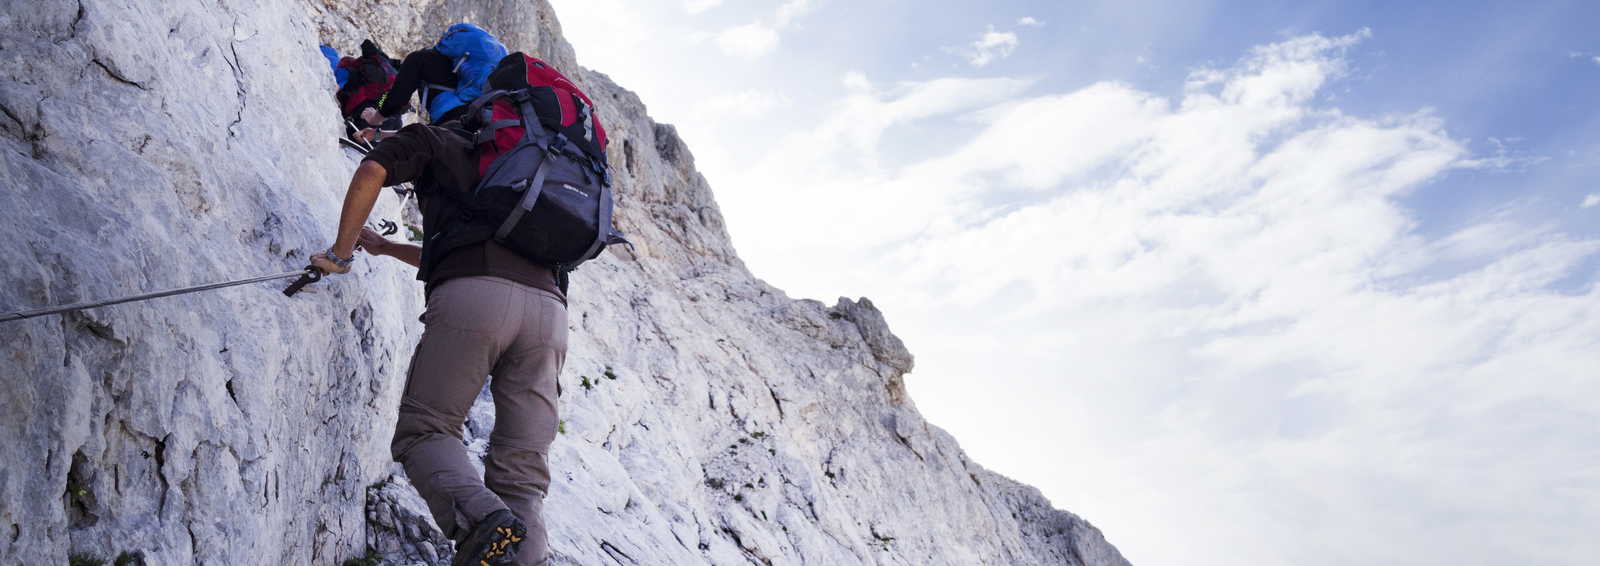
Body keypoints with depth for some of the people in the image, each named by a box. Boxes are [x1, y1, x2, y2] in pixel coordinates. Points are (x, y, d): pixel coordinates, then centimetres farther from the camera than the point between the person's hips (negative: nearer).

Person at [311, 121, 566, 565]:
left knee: (424, 429, 3)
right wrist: (385, 248, 57)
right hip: (547, 306, 6)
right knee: (521, 470, 3)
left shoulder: (432, 140, 22)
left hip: (473, 297, -5)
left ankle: (480, 516, -24)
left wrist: (340, 252, 11)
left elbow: (370, 174, 2)